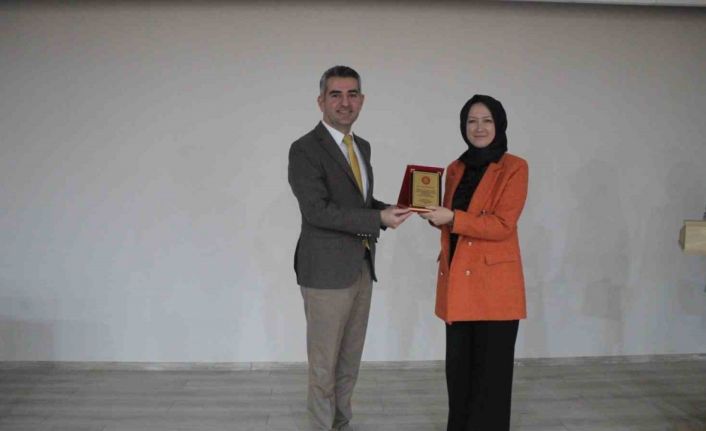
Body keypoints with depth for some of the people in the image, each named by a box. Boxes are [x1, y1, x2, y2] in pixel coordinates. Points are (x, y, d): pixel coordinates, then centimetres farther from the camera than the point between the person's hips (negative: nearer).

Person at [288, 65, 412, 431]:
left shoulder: (362, 146, 13)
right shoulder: (305, 149, -12)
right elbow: (317, 210, -21)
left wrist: (388, 210, -1)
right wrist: (379, 219, -21)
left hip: (361, 267, 8)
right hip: (327, 270, -8)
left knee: (350, 359, 18)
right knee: (324, 363, 4)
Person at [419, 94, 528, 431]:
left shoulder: (514, 167, -5)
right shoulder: (455, 169, 13)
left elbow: (502, 225, -14)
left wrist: (453, 218, -21)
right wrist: (431, 213, -1)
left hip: (494, 283, -5)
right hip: (457, 281, 5)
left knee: (490, 369, 3)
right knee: (458, 365, 12)